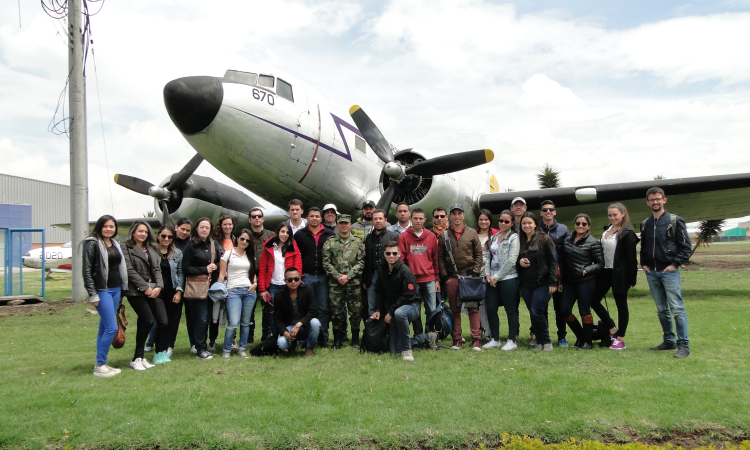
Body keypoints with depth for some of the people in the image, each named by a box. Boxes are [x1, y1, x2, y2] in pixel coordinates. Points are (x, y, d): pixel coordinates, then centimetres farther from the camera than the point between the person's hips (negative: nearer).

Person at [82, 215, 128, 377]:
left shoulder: (115, 244, 13)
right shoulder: (92, 244, -8)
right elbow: (86, 270, -11)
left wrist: (122, 288, 13)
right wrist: (93, 295, -15)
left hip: (116, 290, 7)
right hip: (102, 291, -7)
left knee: (104, 328, 12)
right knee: (112, 328, -11)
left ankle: (101, 364, 18)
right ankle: (100, 366, -1)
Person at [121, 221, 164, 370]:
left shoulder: (151, 250, 19)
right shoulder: (127, 249, 1)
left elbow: (156, 269, 13)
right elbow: (130, 271, -8)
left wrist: (158, 286, -3)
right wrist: (145, 287, -12)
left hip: (153, 290, 6)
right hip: (136, 291, -6)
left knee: (163, 321, -5)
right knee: (148, 320, -17)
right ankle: (137, 358, -2)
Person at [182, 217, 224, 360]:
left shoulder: (214, 244, 10)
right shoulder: (191, 246, -4)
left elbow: (221, 261, 17)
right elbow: (186, 268, -7)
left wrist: (215, 266, -5)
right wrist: (205, 269, -12)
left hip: (211, 286, 5)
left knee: (205, 318, 9)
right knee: (201, 318, -5)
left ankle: (202, 346, 20)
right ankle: (200, 350, 2)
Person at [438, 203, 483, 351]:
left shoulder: (472, 233, 6)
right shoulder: (444, 235, 6)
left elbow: (478, 254, 5)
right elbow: (440, 257, 6)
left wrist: (475, 273, -4)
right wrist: (445, 276, -1)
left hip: (469, 275, -1)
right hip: (451, 277, 1)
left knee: (473, 308, 0)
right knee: (454, 309, 5)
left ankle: (476, 340, 4)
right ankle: (456, 339, 12)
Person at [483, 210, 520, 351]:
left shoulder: (513, 238, -6)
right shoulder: (493, 237, 14)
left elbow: (511, 260, -13)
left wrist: (497, 277, -12)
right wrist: (488, 274, -1)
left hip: (508, 278, -6)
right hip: (492, 279, 6)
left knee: (510, 310, 2)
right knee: (490, 309, 6)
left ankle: (512, 341, 11)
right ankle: (495, 339, 18)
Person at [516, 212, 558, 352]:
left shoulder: (544, 239, -4)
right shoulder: (519, 241, 10)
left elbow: (553, 261, -6)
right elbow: (516, 260, 21)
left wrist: (552, 282, -12)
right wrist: (519, 262, -4)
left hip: (542, 283, -5)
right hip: (526, 284, 5)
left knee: (536, 312, -12)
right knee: (533, 313, 6)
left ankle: (547, 342, 5)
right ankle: (539, 342, 17)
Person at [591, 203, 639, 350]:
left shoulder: (627, 233, -12)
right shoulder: (607, 230, 10)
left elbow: (631, 258, -13)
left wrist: (632, 279, -13)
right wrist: (598, 268, 11)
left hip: (619, 274, -8)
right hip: (605, 272, 8)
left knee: (621, 305, 4)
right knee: (594, 301, 7)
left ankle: (620, 339, 14)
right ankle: (613, 329, 22)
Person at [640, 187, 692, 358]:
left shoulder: (675, 221, -1)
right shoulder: (645, 224, 13)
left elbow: (685, 246, -4)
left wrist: (675, 264, -11)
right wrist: (643, 264, 8)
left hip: (669, 272, -5)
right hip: (651, 273, 5)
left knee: (677, 308, -8)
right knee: (662, 310, 11)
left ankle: (683, 345, -4)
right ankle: (669, 341, 21)